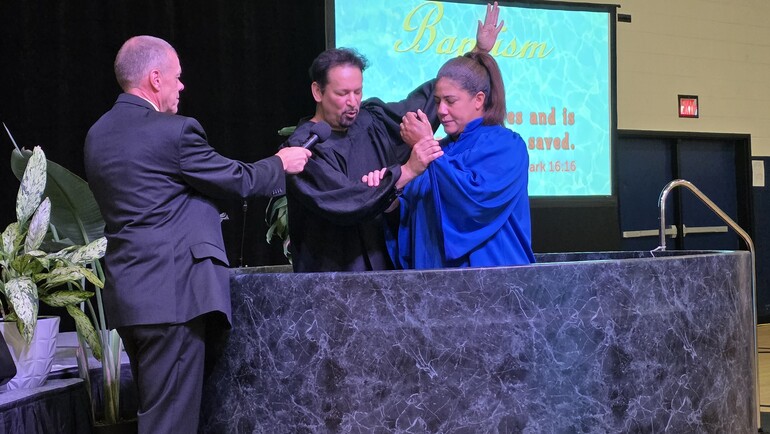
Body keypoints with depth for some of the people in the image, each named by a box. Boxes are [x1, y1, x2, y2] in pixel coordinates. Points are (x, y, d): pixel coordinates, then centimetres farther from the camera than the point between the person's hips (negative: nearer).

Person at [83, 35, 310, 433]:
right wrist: (281, 164, 14)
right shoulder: (173, 131, -14)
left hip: (127, 293, 9)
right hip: (171, 293, -9)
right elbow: (239, 181, -4)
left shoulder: (98, 134, 11)